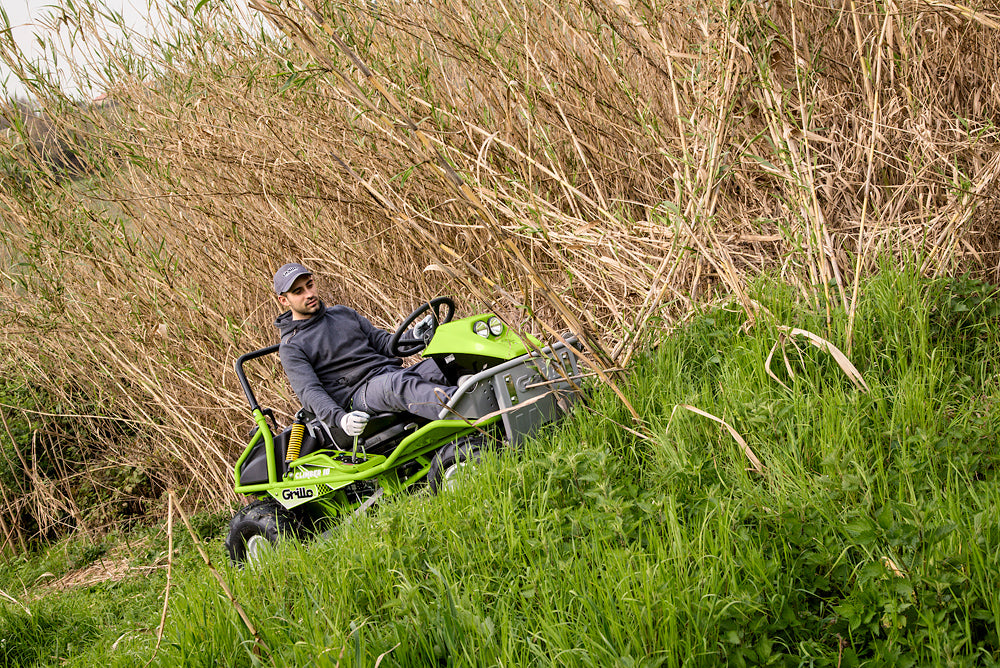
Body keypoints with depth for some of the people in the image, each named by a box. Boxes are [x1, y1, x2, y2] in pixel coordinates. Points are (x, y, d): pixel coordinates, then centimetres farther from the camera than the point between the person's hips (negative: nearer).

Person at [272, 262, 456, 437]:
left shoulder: (343, 313, 24)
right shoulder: (291, 348, 5)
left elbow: (382, 343, 24)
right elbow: (309, 392, -8)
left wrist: (414, 336, 0)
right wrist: (339, 419, -29)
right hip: (359, 393, -7)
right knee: (399, 384, -39)